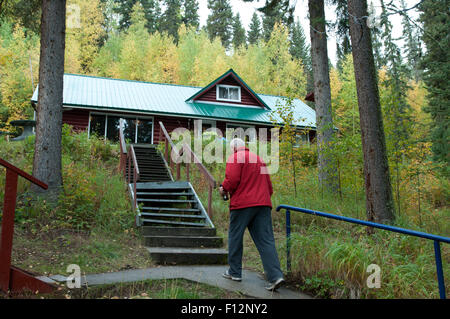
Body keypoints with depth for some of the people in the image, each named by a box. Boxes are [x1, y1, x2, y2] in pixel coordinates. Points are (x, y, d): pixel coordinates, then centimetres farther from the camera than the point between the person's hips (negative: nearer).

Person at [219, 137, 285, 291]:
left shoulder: (235, 158, 0)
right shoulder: (259, 159, 23)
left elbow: (232, 179, -13)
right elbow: (269, 187, 23)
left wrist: (224, 189, 5)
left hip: (242, 204, -6)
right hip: (263, 204, 6)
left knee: (235, 238, 10)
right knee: (266, 240, 0)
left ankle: (234, 272, 19)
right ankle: (276, 275, -11)